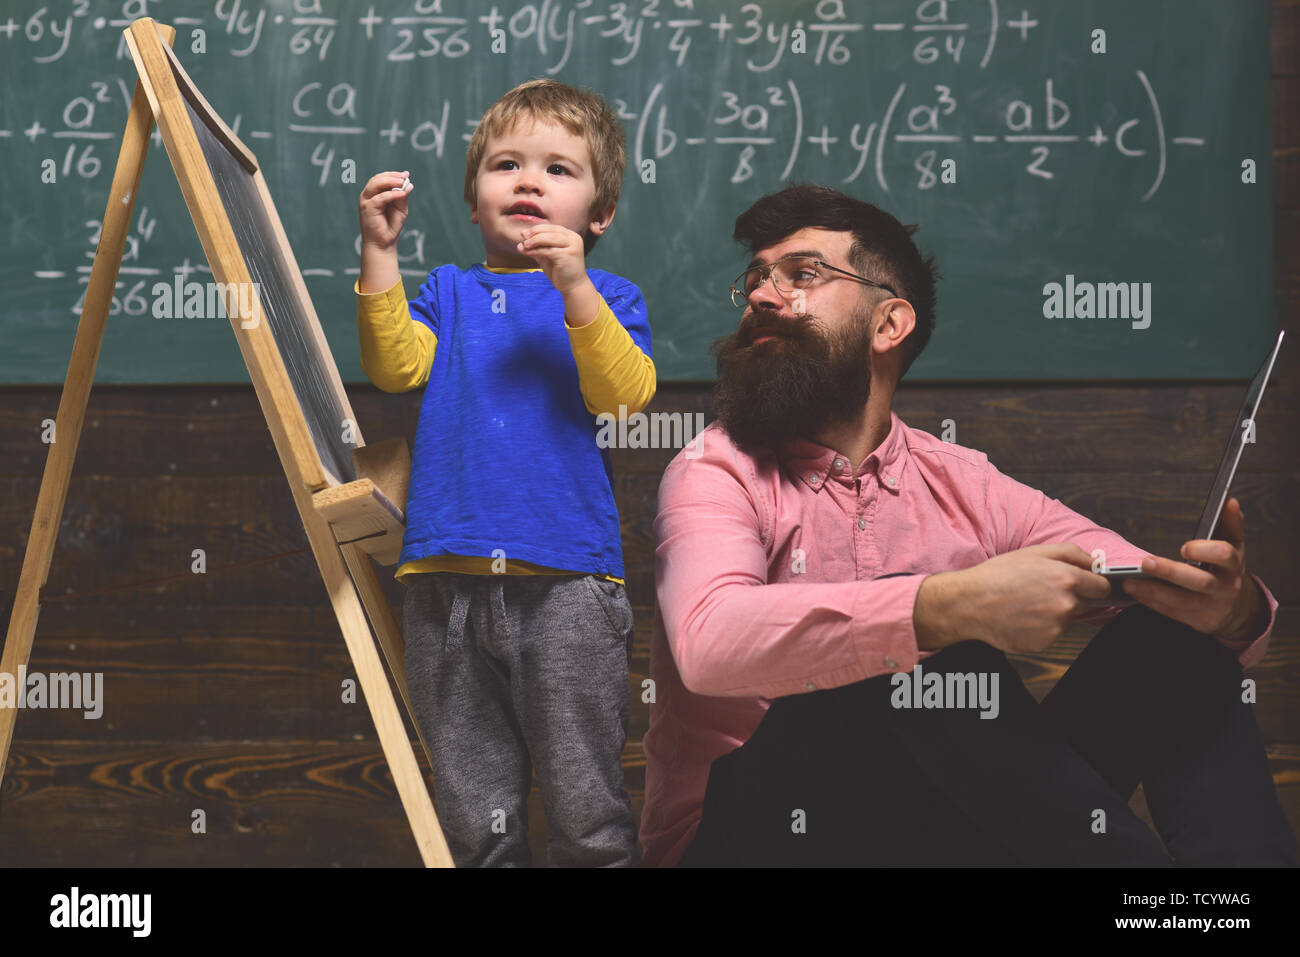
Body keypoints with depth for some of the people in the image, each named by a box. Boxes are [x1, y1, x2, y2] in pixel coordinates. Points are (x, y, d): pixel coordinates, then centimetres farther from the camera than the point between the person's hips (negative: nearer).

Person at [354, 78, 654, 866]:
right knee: (476, 815, 9)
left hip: (567, 581, -2)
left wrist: (574, 289, -17)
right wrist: (380, 252, -9)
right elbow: (397, 366, -1)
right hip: (449, 583, 3)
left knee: (587, 810, -1)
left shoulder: (608, 298, 11)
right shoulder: (449, 292, 17)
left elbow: (626, 393, -8)